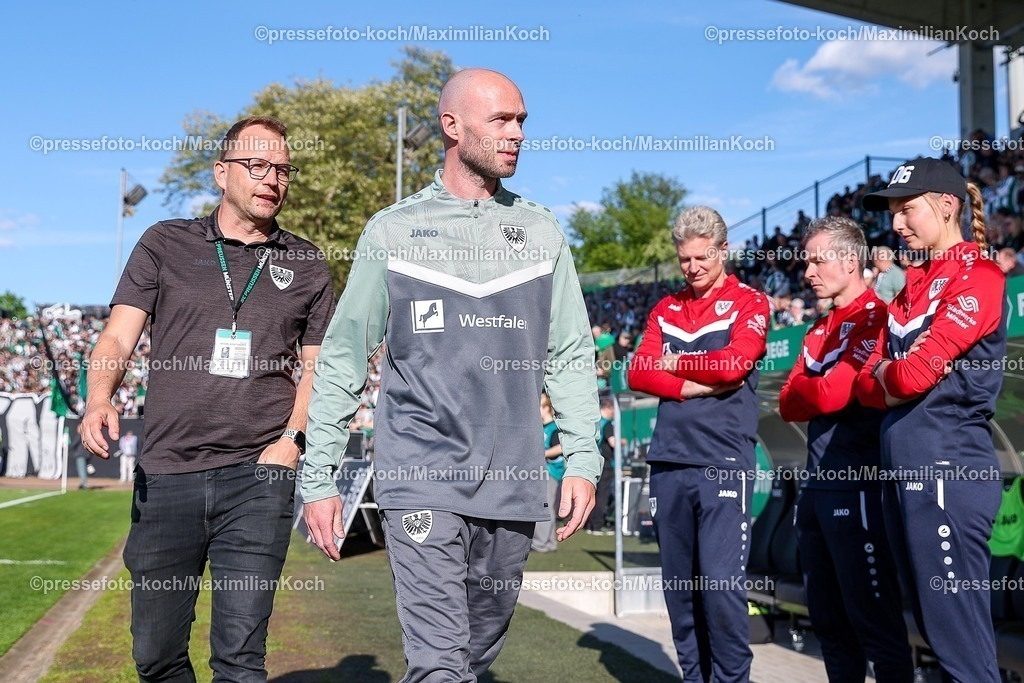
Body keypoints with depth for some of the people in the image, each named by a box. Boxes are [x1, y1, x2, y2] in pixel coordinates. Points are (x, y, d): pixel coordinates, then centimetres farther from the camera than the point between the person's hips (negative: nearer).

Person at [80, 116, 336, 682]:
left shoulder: (306, 264, 12)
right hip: (166, 473, 1)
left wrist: (292, 438, -2)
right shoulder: (165, 244, 9)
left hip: (257, 477, -1)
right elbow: (117, 338, 2)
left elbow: (317, 367, 13)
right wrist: (99, 400, -17)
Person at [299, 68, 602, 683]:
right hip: (422, 481, -3)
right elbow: (342, 362, 3)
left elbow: (571, 356, 9)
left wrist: (583, 459, -1)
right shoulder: (394, 232, 2)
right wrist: (319, 479, 0)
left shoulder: (542, 233, 9)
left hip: (514, 486, 3)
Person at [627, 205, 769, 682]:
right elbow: (639, 372, 6)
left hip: (724, 461, -5)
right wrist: (694, 387, -8)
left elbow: (733, 363, -12)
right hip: (668, 462, 5)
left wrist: (676, 363, 1)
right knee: (678, 584, 9)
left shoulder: (749, 303, 3)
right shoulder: (665, 309, 17)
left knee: (722, 583, -8)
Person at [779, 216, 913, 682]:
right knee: (828, 619, 14)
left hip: (857, 486, -9)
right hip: (817, 485, 9)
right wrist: (818, 395, -8)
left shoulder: (875, 317, -9)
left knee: (874, 620, -4)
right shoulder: (819, 330, 18)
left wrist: (800, 391, 0)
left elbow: (832, 394, -18)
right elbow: (789, 406, 10)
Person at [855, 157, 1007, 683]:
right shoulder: (909, 290, 19)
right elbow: (868, 387, 13)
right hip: (901, 475, 9)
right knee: (937, 633, 14)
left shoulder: (978, 277, -7)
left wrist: (888, 372, 4)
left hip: (947, 471, -9)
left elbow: (914, 375, -15)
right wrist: (895, 376, -5)